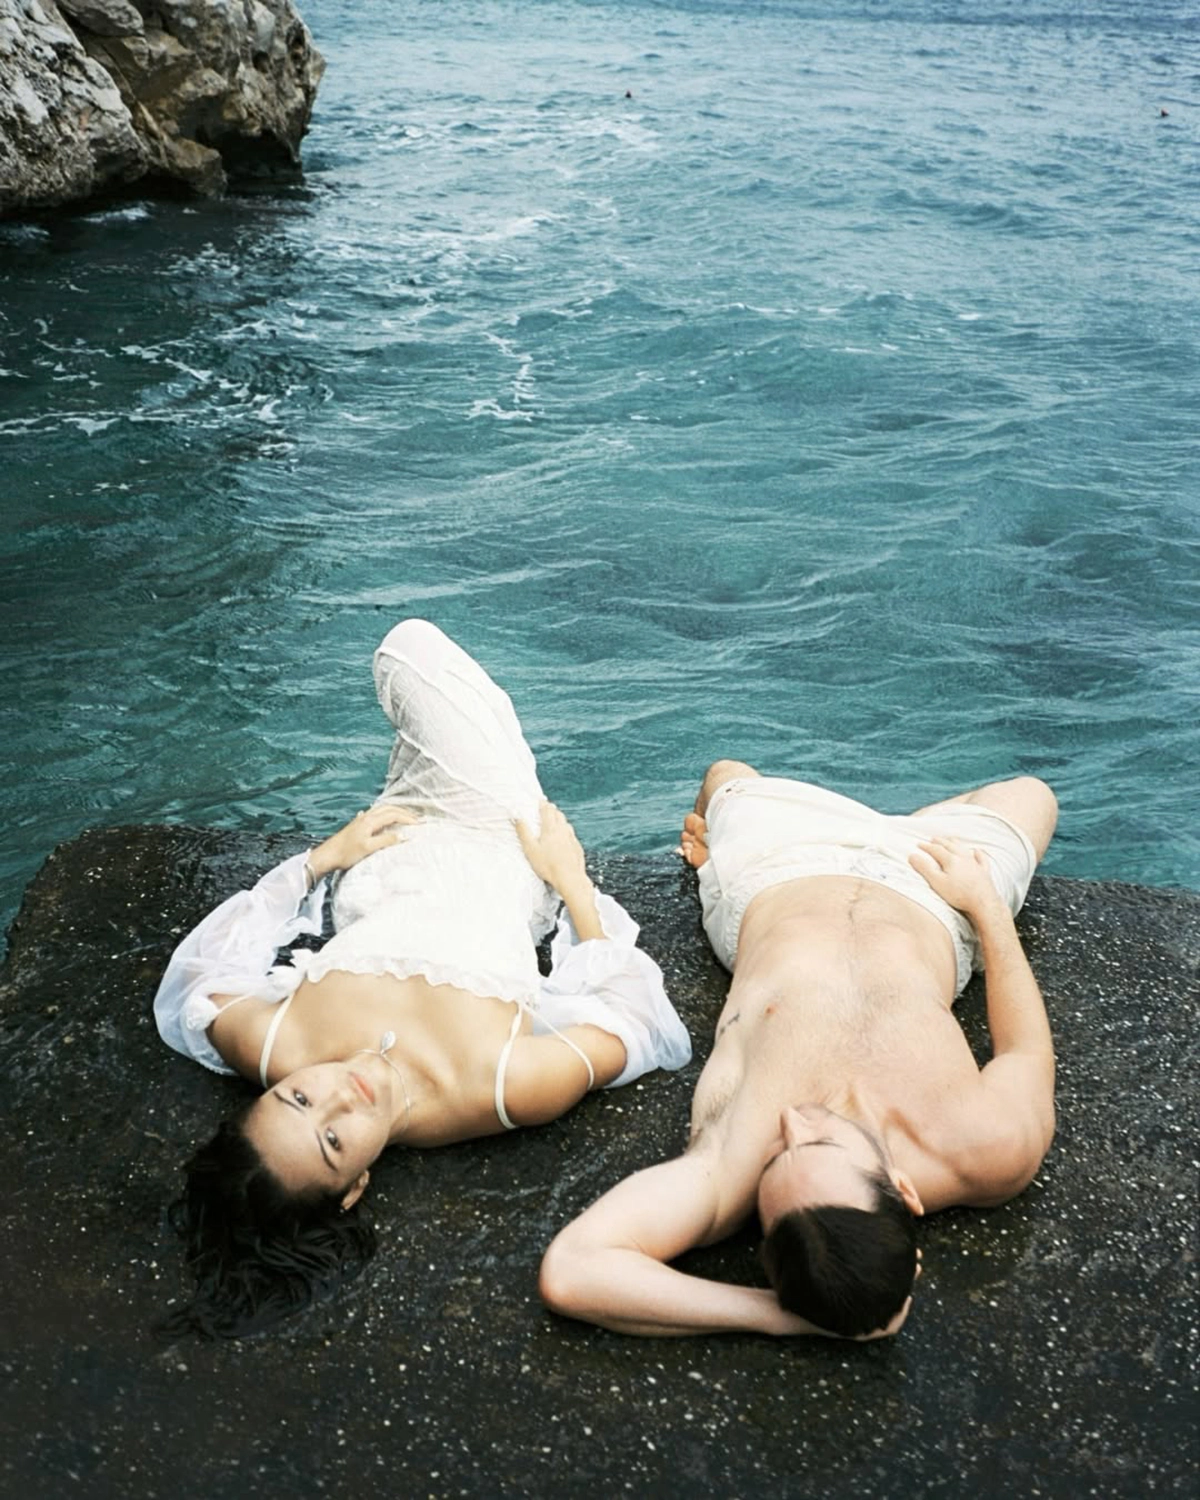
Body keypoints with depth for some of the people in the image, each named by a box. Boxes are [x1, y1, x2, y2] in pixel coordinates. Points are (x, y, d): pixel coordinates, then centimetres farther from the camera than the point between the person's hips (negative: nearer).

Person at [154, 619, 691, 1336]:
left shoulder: (268, 1051, -37)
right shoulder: (509, 1091, -42)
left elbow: (198, 979, -14)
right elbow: (630, 1014, -25)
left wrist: (317, 860, -12)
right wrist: (573, 881, -16)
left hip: (386, 875, 2)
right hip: (499, 863, -2)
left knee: (411, 640, 14)